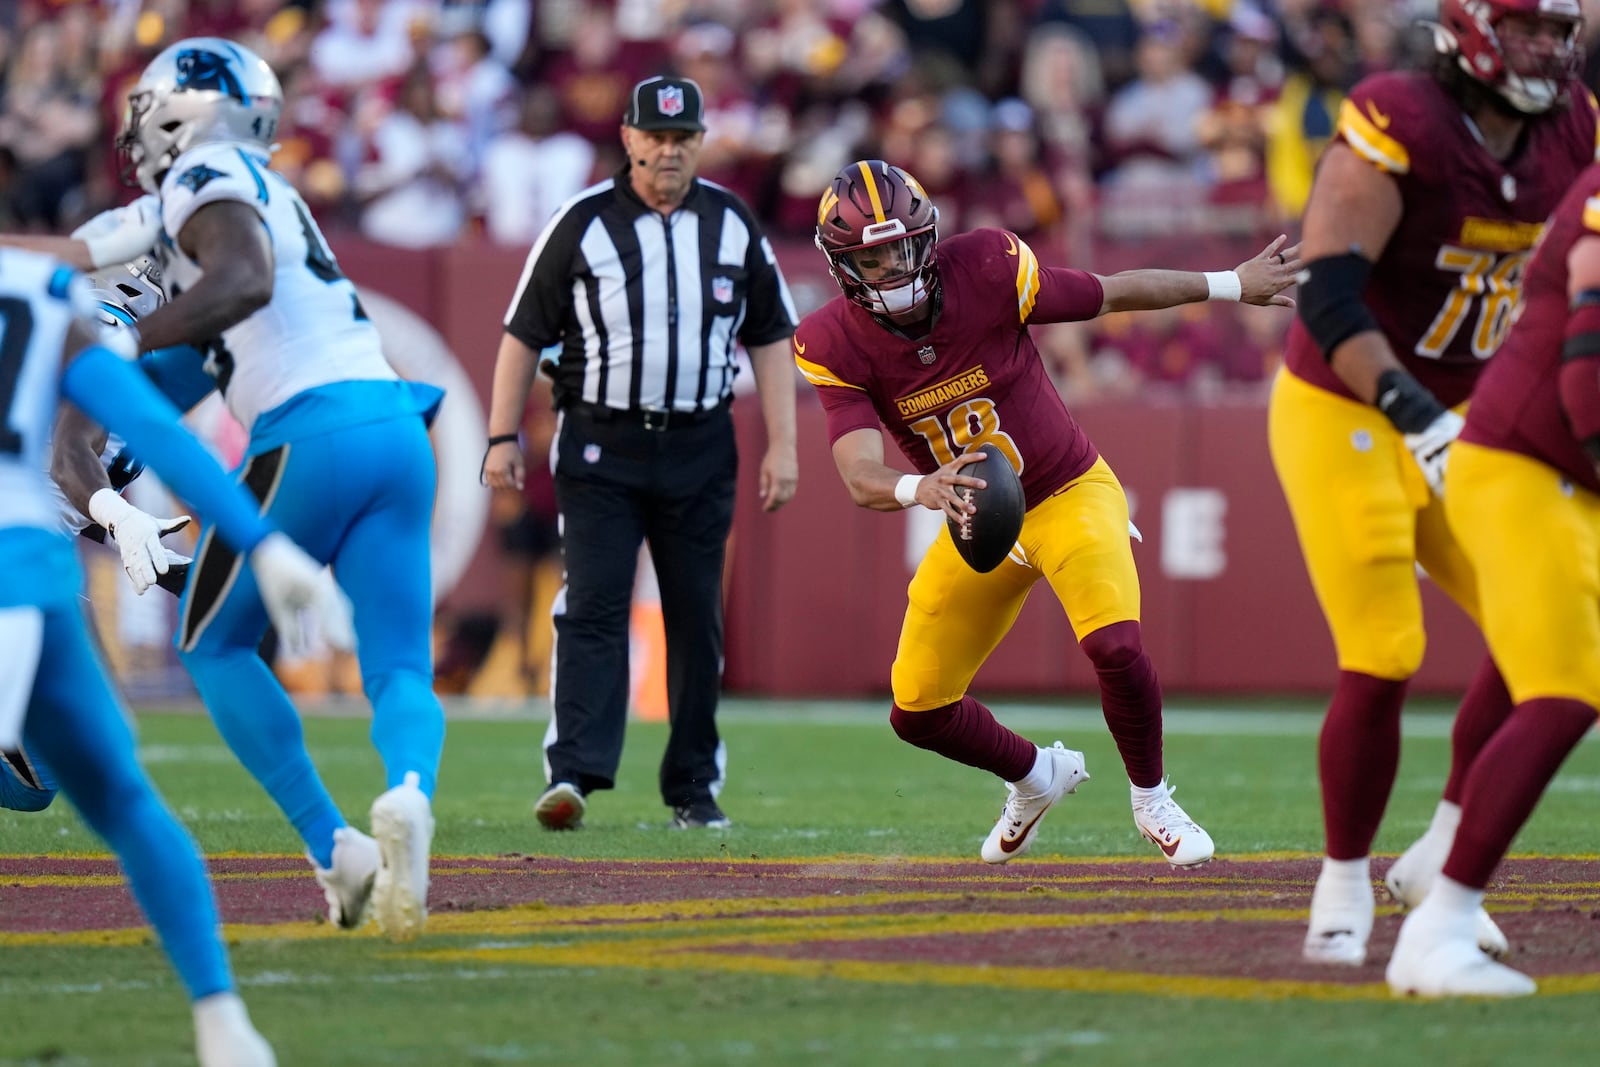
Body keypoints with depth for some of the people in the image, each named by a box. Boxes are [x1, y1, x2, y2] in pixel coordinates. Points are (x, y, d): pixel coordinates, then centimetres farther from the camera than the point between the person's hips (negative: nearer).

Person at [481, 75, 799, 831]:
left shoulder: (732, 224, 6)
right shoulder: (582, 223, -2)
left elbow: (769, 338, 10)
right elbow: (524, 334, 1)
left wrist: (782, 446, 3)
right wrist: (502, 439, -5)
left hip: (699, 450, 3)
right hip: (600, 447, -3)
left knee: (698, 618, 6)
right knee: (593, 606, -13)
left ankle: (694, 788, 14)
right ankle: (573, 773, -21)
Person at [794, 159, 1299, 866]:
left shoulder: (986, 271, -22)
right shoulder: (833, 346, -17)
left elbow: (1109, 295, -7)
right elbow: (862, 477, -27)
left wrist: (1231, 285, 0)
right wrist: (918, 488, -50)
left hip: (1069, 491, -3)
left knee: (1113, 643, -28)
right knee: (918, 711, 3)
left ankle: (1152, 801, 0)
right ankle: (1036, 777, 35)